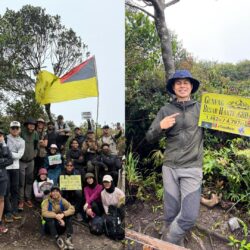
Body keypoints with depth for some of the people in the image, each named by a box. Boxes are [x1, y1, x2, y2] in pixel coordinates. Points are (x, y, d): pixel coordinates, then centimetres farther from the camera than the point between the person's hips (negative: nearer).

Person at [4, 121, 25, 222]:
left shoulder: (22, 141, 10)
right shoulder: (5, 138, -1)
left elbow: (19, 155, -1)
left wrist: (9, 154, -12)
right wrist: (12, 154, -16)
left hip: (15, 167, 4)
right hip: (4, 166, -4)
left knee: (15, 189, 7)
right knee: (6, 190, -2)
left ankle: (14, 210, 16)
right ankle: (8, 212, 5)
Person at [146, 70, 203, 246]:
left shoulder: (202, 109, 5)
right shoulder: (166, 110, 6)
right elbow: (149, 137, 5)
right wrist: (160, 126, -14)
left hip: (192, 168, -1)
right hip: (170, 167, 1)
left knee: (189, 215, -6)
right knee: (171, 214, 8)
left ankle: (167, 243, 18)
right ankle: (175, 244, 32)